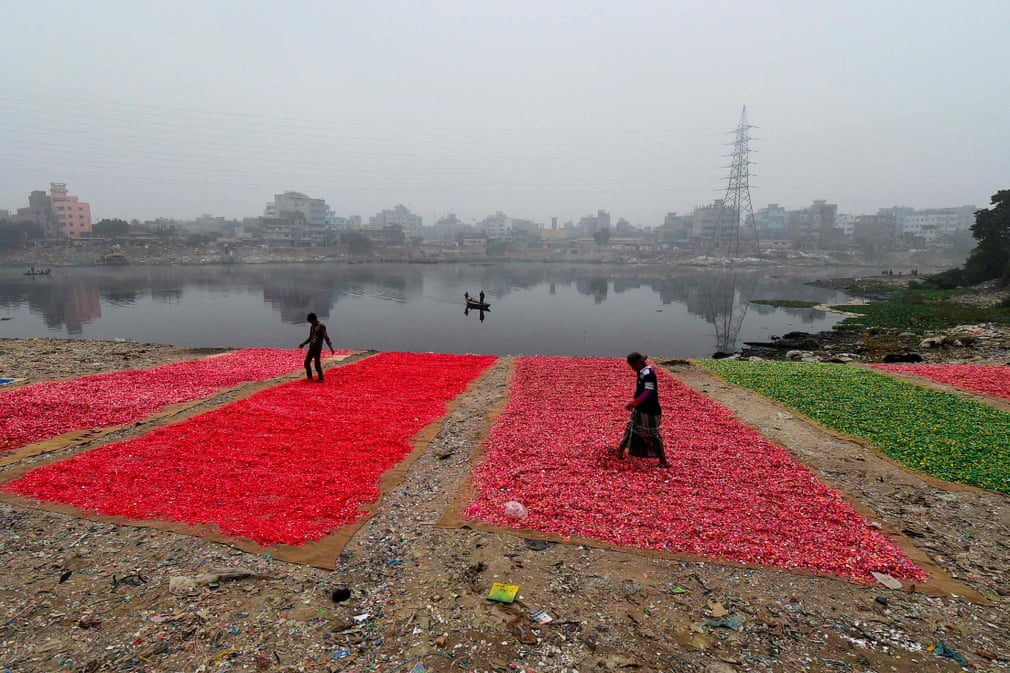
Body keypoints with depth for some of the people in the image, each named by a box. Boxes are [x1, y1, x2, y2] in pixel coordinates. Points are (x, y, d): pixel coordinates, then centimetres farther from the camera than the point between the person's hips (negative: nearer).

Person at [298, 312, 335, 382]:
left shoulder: (321, 326, -9)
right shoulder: (312, 327, 14)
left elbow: (326, 338, -15)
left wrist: (331, 348, -23)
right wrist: (303, 343, 13)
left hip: (317, 348, -7)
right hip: (311, 348, 7)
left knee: (317, 364, -6)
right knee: (306, 362, 7)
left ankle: (320, 378, 8)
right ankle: (309, 376, 24)